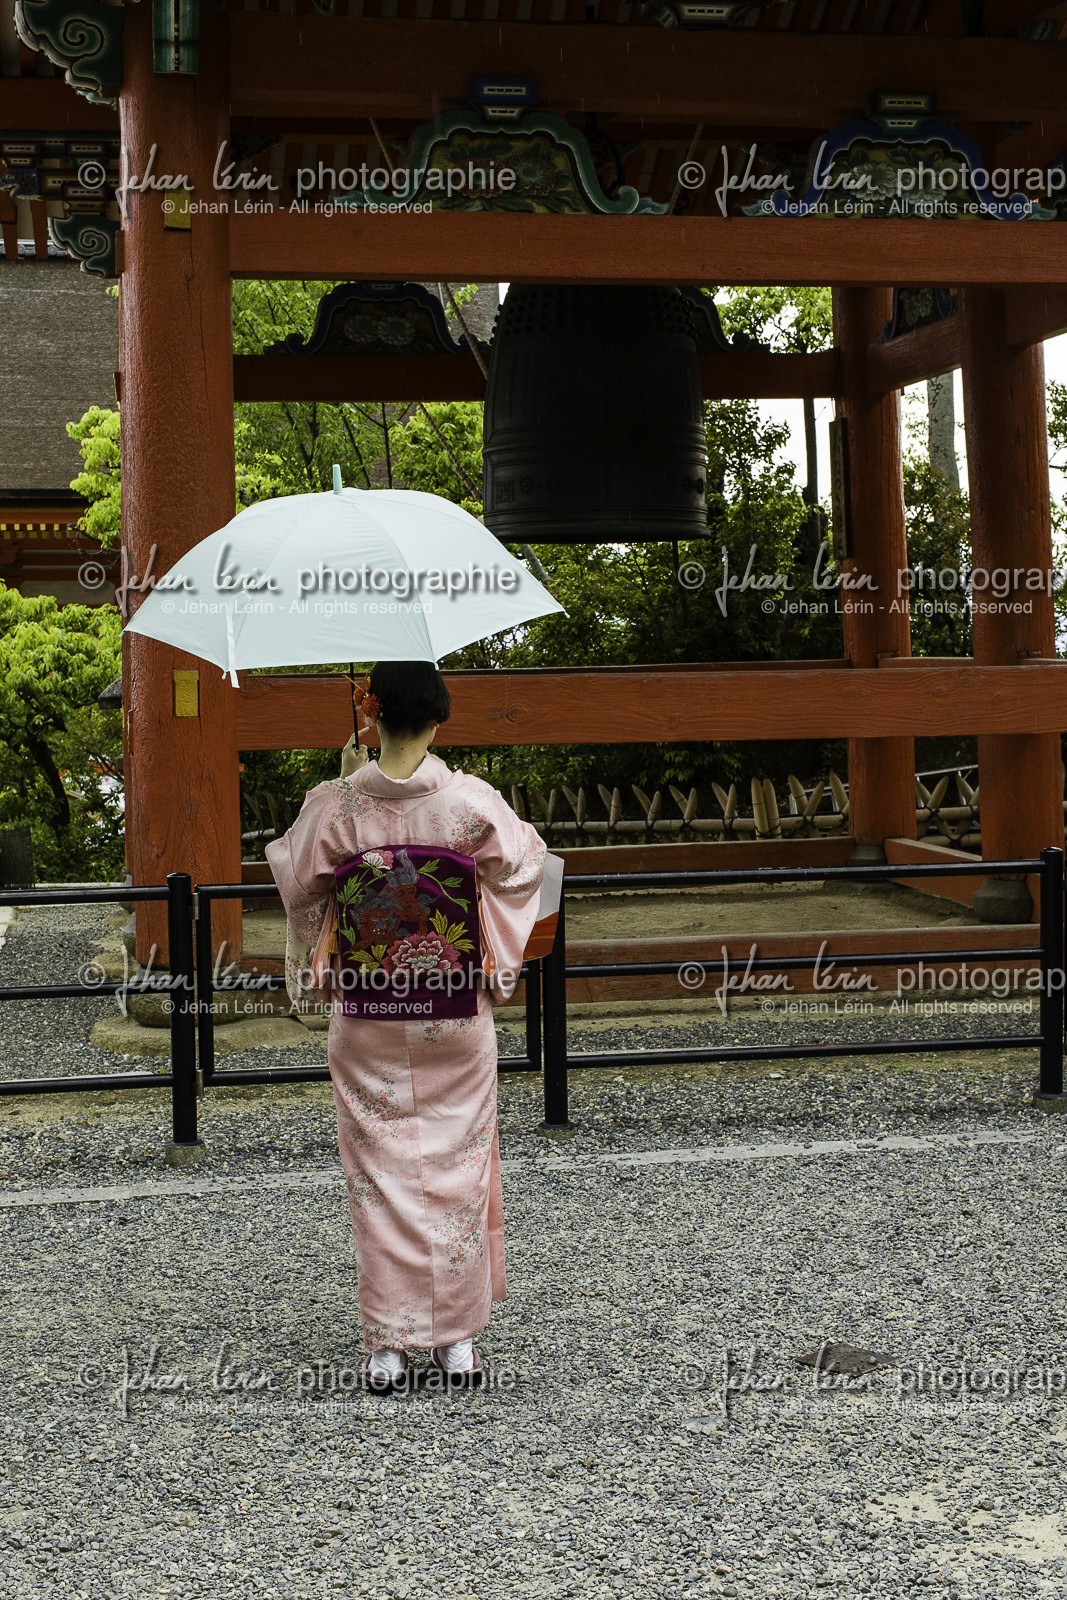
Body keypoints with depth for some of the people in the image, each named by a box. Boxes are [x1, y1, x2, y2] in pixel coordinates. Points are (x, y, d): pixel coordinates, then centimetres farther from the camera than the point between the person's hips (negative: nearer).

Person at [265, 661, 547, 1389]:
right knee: (457, 1165, 11)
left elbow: (297, 877, 7)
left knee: (380, 1171, 8)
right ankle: (458, 1339, 18)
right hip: (457, 1009, 0)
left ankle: (388, 1348, 11)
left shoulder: (336, 804, -11)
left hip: (368, 1012, 0)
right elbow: (526, 864, 4)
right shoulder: (471, 800, -11)